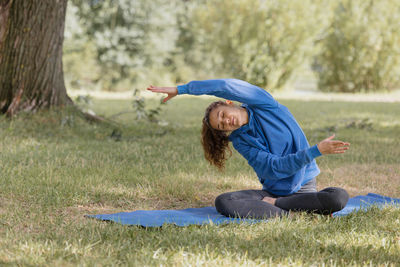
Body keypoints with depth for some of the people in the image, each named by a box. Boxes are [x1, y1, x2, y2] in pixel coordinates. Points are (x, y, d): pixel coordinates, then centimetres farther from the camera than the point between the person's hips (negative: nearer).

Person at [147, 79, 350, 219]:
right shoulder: (240, 142, 0)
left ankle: (273, 204, -19)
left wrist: (181, 89, -17)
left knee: (338, 197, -33)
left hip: (304, 189, -1)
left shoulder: (264, 104, -5)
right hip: (272, 191, 1)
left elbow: (227, 87, -23)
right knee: (223, 202, -24)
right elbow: (275, 167, -14)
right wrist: (316, 151, -27)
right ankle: (289, 214, -29)